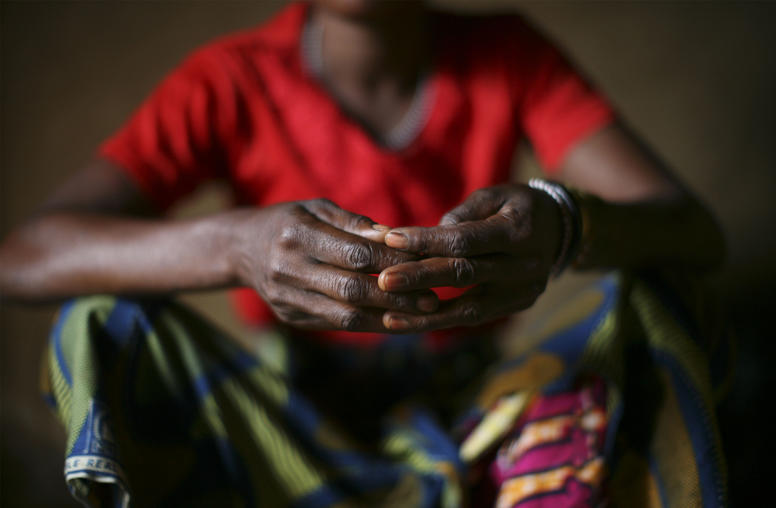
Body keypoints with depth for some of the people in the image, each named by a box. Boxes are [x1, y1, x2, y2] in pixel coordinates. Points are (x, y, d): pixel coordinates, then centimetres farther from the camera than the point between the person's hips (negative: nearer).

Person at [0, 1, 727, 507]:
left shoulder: (511, 59, -7)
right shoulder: (231, 84, -10)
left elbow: (699, 235, -16)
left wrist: (565, 224, -41)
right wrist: (236, 246, -41)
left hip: (475, 414, 1)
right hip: (292, 423, 0)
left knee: (651, 301, -21)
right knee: (106, 325, -23)